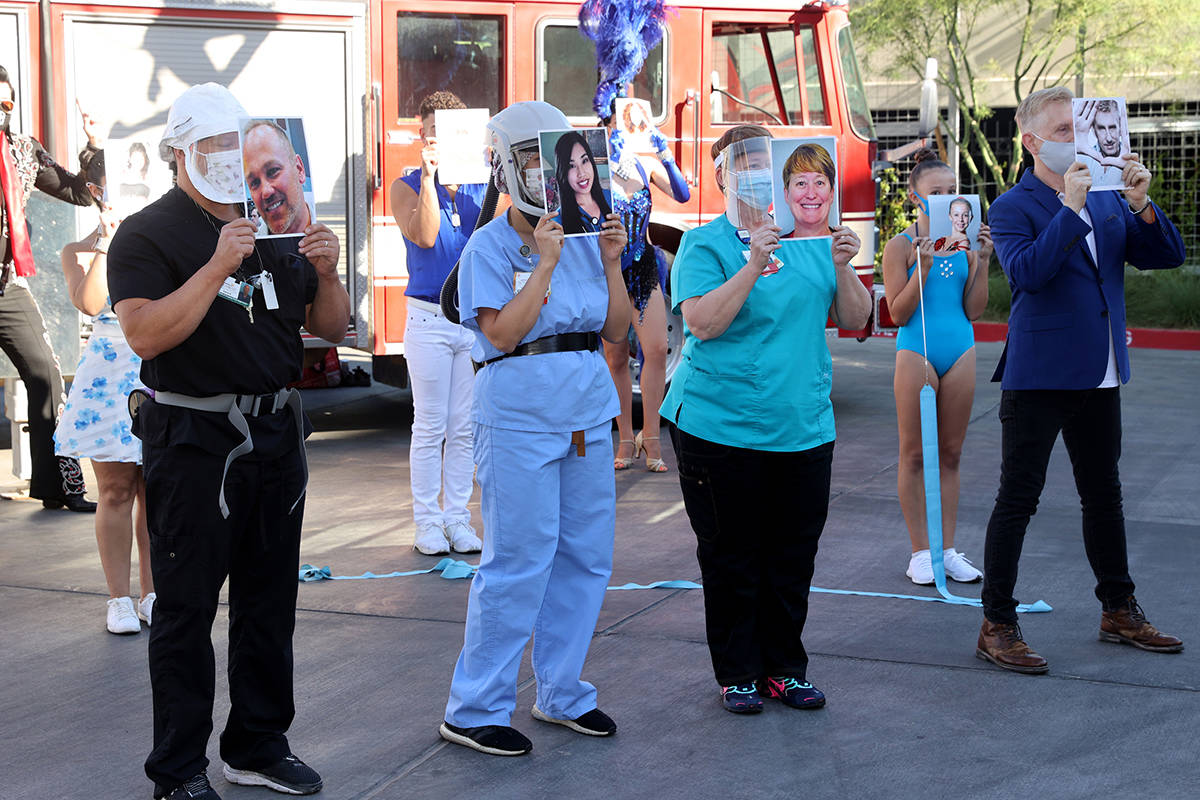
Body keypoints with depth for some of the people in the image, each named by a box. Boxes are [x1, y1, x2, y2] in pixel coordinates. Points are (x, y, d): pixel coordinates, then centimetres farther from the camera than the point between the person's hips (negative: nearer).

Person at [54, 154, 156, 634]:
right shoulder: (80, 252, 2)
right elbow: (89, 303, -16)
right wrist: (107, 243, -15)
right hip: (108, 376, -2)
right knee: (116, 491, -1)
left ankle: (152, 594, 15)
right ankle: (119, 598, 8)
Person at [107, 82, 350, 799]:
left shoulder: (276, 228, 13)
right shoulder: (148, 235, -5)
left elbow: (329, 328, 14)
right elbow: (147, 335, -20)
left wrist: (326, 273, -6)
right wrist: (218, 268, -25)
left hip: (277, 435, 6)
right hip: (193, 440, -6)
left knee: (269, 601, 14)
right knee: (187, 609, 0)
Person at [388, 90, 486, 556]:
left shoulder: (481, 187, 7)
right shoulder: (408, 187, 1)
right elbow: (424, 236, -16)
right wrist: (430, 175, -18)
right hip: (429, 319, -2)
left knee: (465, 427, 7)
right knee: (430, 426, 1)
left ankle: (457, 517, 16)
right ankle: (427, 521, 10)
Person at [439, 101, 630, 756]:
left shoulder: (584, 240, 11)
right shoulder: (490, 246, -5)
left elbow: (616, 331, 10)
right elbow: (503, 333, -16)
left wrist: (611, 263, -2)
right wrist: (546, 263, -17)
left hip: (588, 414, 6)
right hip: (520, 418, -6)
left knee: (585, 559, 9)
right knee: (518, 564, -5)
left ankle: (561, 693, 23)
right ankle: (474, 710, 5)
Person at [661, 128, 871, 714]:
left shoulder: (810, 240, 10)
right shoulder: (704, 244, -3)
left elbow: (854, 319, 8)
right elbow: (703, 322, -17)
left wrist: (842, 267, -9)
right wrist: (754, 266, -26)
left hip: (803, 426, 4)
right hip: (720, 423, -4)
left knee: (793, 555, 10)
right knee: (731, 557, 5)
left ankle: (785, 667, 23)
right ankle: (738, 674, 18)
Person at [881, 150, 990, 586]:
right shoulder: (901, 246, -4)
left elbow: (974, 310, 5)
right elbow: (897, 313, -8)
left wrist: (982, 261, -6)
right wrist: (923, 268, -18)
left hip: (961, 353, 4)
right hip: (916, 353, -4)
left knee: (950, 455, 9)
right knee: (915, 455, 2)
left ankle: (948, 551, 16)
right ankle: (921, 552, 9)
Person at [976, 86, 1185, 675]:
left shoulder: (1106, 200, 10)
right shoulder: (1013, 207, -8)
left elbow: (1166, 256, 5)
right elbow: (1027, 271, -25)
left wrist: (1142, 204, -11)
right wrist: (1071, 206, -25)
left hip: (1100, 377, 6)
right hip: (1039, 376, -6)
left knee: (1104, 495, 16)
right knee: (1018, 499, -2)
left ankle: (1119, 611, 29)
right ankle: (996, 626, 5)